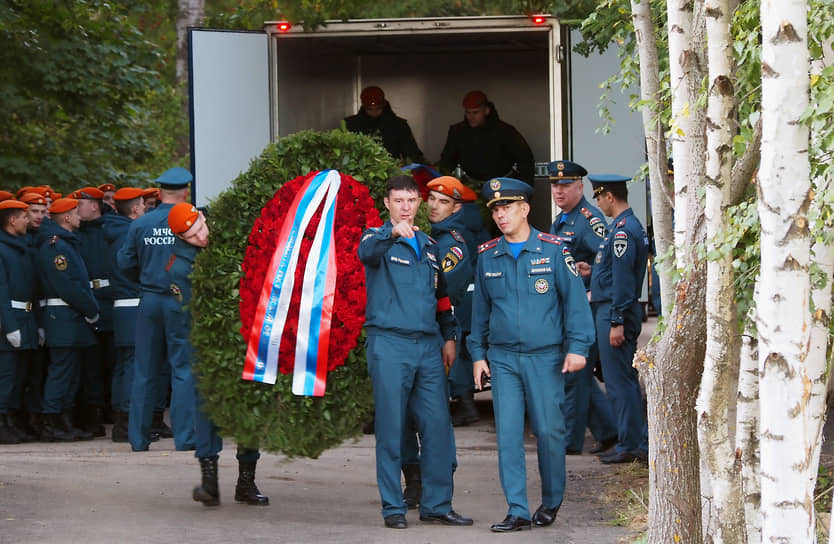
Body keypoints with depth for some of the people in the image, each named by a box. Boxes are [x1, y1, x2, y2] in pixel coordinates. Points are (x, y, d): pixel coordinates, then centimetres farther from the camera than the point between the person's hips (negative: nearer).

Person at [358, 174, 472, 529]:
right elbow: (366, 251, -24)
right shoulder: (379, 239, 1)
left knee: (437, 424, 1)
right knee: (391, 427, -3)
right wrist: (391, 233, -44)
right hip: (389, 343, -5)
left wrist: (449, 337, 16)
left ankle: (437, 505, 7)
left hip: (428, 345, 5)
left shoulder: (428, 246, 19)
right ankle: (393, 508, 2)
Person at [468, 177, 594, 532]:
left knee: (549, 431, 2)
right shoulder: (487, 256, 7)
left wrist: (577, 346, -9)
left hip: (545, 357, -2)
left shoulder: (553, 250, -2)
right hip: (503, 359, 2)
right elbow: (480, 307, 15)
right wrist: (478, 353, 12)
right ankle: (518, 511, -2)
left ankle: (552, 503, 21)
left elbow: (575, 300, -2)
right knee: (508, 433, -4)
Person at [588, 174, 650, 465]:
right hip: (612, 311, 10)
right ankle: (640, 443, 17)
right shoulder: (632, 225, 14)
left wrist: (616, 323, -21)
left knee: (619, 381, -5)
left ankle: (630, 446, -1)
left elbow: (623, 279, -21)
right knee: (626, 379, 13)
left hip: (614, 312, -10)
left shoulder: (622, 230, -17)